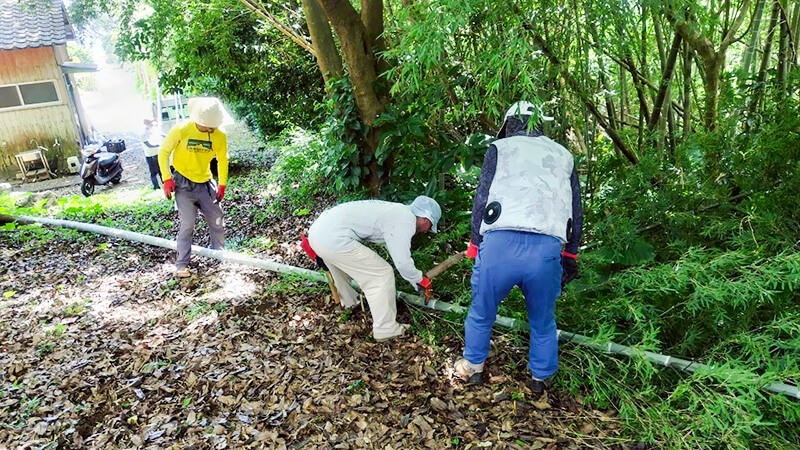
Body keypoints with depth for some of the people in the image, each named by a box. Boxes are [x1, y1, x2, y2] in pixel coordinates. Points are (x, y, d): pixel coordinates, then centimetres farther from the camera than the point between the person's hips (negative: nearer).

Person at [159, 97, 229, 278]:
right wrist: (167, 178, -11)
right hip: (183, 184, -3)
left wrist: (222, 184, 2)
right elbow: (163, 152, -6)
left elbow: (222, 160, 6)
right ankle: (181, 265, 5)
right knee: (187, 224, -8)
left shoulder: (220, 136, -10)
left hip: (205, 184, 4)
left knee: (217, 221, 9)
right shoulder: (180, 130, -17)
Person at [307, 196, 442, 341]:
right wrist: (420, 280, 12)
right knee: (382, 275, 0)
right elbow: (402, 262, -8)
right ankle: (386, 329, 10)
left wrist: (415, 279, 40)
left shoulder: (396, 211, 22)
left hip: (318, 231, 10)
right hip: (334, 239, -10)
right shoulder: (405, 221, -8)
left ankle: (349, 301, 60)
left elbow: (398, 252, 33)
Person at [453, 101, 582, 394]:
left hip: (500, 244, -2)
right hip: (547, 250, 3)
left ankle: (473, 367, 36)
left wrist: (475, 245, 13)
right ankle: (541, 378, 36)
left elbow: (481, 201, 6)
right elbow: (576, 212, 21)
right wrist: (570, 256, 27)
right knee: (543, 322, 23)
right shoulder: (563, 156, 23)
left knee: (481, 313, 20)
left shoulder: (499, 149, 14)